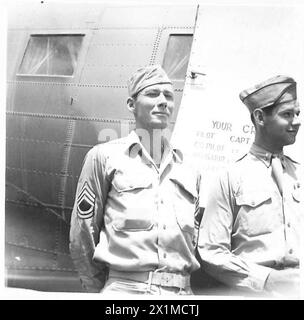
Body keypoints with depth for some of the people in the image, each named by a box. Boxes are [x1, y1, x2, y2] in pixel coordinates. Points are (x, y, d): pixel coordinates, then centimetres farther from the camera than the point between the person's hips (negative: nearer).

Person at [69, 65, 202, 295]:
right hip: (125, 288, -3)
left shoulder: (189, 170, 13)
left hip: (182, 291, 4)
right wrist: (99, 289, 6)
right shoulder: (105, 157, 2)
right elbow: (82, 234, 2)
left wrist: (181, 285, 11)